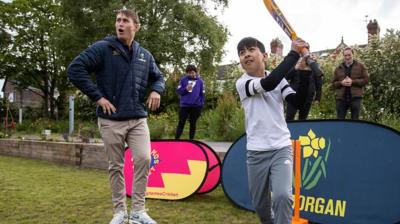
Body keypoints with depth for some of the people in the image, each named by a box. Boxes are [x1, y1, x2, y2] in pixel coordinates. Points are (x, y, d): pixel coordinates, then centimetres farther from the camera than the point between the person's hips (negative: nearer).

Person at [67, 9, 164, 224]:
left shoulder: (144, 55, 10)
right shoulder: (103, 48, -5)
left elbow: (158, 77, 23)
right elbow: (74, 69, -12)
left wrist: (156, 90, 0)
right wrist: (97, 96, -14)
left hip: (138, 119, 3)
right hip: (111, 120, -3)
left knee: (143, 159, -7)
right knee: (115, 166, 6)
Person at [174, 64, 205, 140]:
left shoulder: (200, 81, 3)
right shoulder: (183, 79, 1)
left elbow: (202, 94, 7)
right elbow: (178, 91, 2)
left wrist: (201, 105, 3)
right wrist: (186, 89, -16)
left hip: (196, 106, 1)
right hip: (184, 105, -1)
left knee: (193, 123, 9)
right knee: (181, 123, 0)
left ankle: (191, 140, 18)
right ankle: (176, 139, 2)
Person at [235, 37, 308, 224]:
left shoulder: (278, 79, 5)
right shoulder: (242, 83, -6)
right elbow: (268, 84, -24)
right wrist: (294, 53, -20)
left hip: (281, 148, 1)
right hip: (256, 152, 0)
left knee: (282, 196, -20)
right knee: (259, 203, 11)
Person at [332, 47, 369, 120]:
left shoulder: (360, 66, 7)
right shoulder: (338, 68, 13)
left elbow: (366, 79, 0)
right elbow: (333, 83, 12)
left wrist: (353, 82, -12)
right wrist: (341, 83, -9)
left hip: (355, 97, -2)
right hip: (341, 98, 2)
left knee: (355, 120, 2)